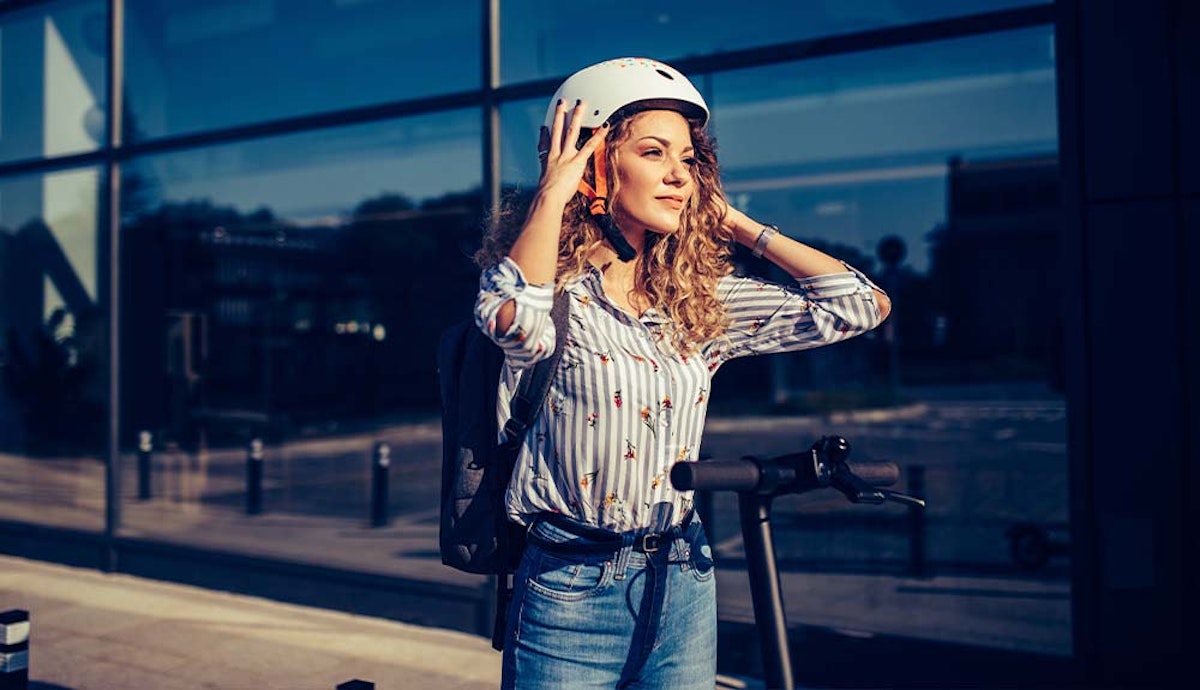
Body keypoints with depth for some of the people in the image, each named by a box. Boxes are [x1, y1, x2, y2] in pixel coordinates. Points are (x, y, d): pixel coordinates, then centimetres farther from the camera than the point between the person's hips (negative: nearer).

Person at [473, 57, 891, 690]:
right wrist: (554, 190, -19)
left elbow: (862, 305, 0)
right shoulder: (553, 291, -9)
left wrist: (735, 224, 2)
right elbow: (516, 322, -35)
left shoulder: (703, 303, 3)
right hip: (571, 592, -4)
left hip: (683, 589, 4)